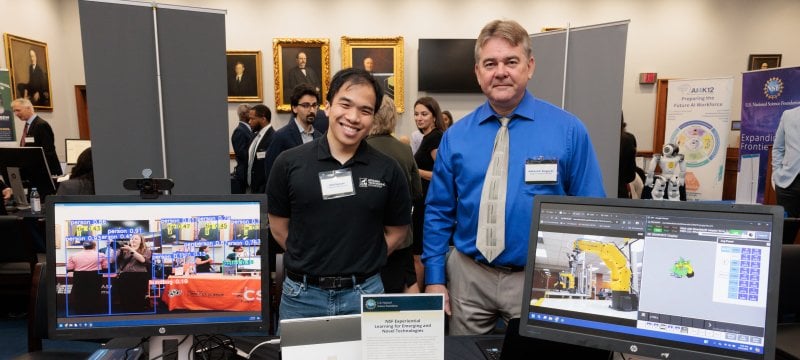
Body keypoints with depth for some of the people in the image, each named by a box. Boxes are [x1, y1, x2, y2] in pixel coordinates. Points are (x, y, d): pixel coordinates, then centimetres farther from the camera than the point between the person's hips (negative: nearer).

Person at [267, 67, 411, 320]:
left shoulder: (388, 170, -4)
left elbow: (397, 231, 5)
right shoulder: (289, 163, -5)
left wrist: (361, 264, 0)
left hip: (365, 293, 0)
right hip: (302, 295, 0)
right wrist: (309, 262, 3)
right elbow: (279, 227, 4)